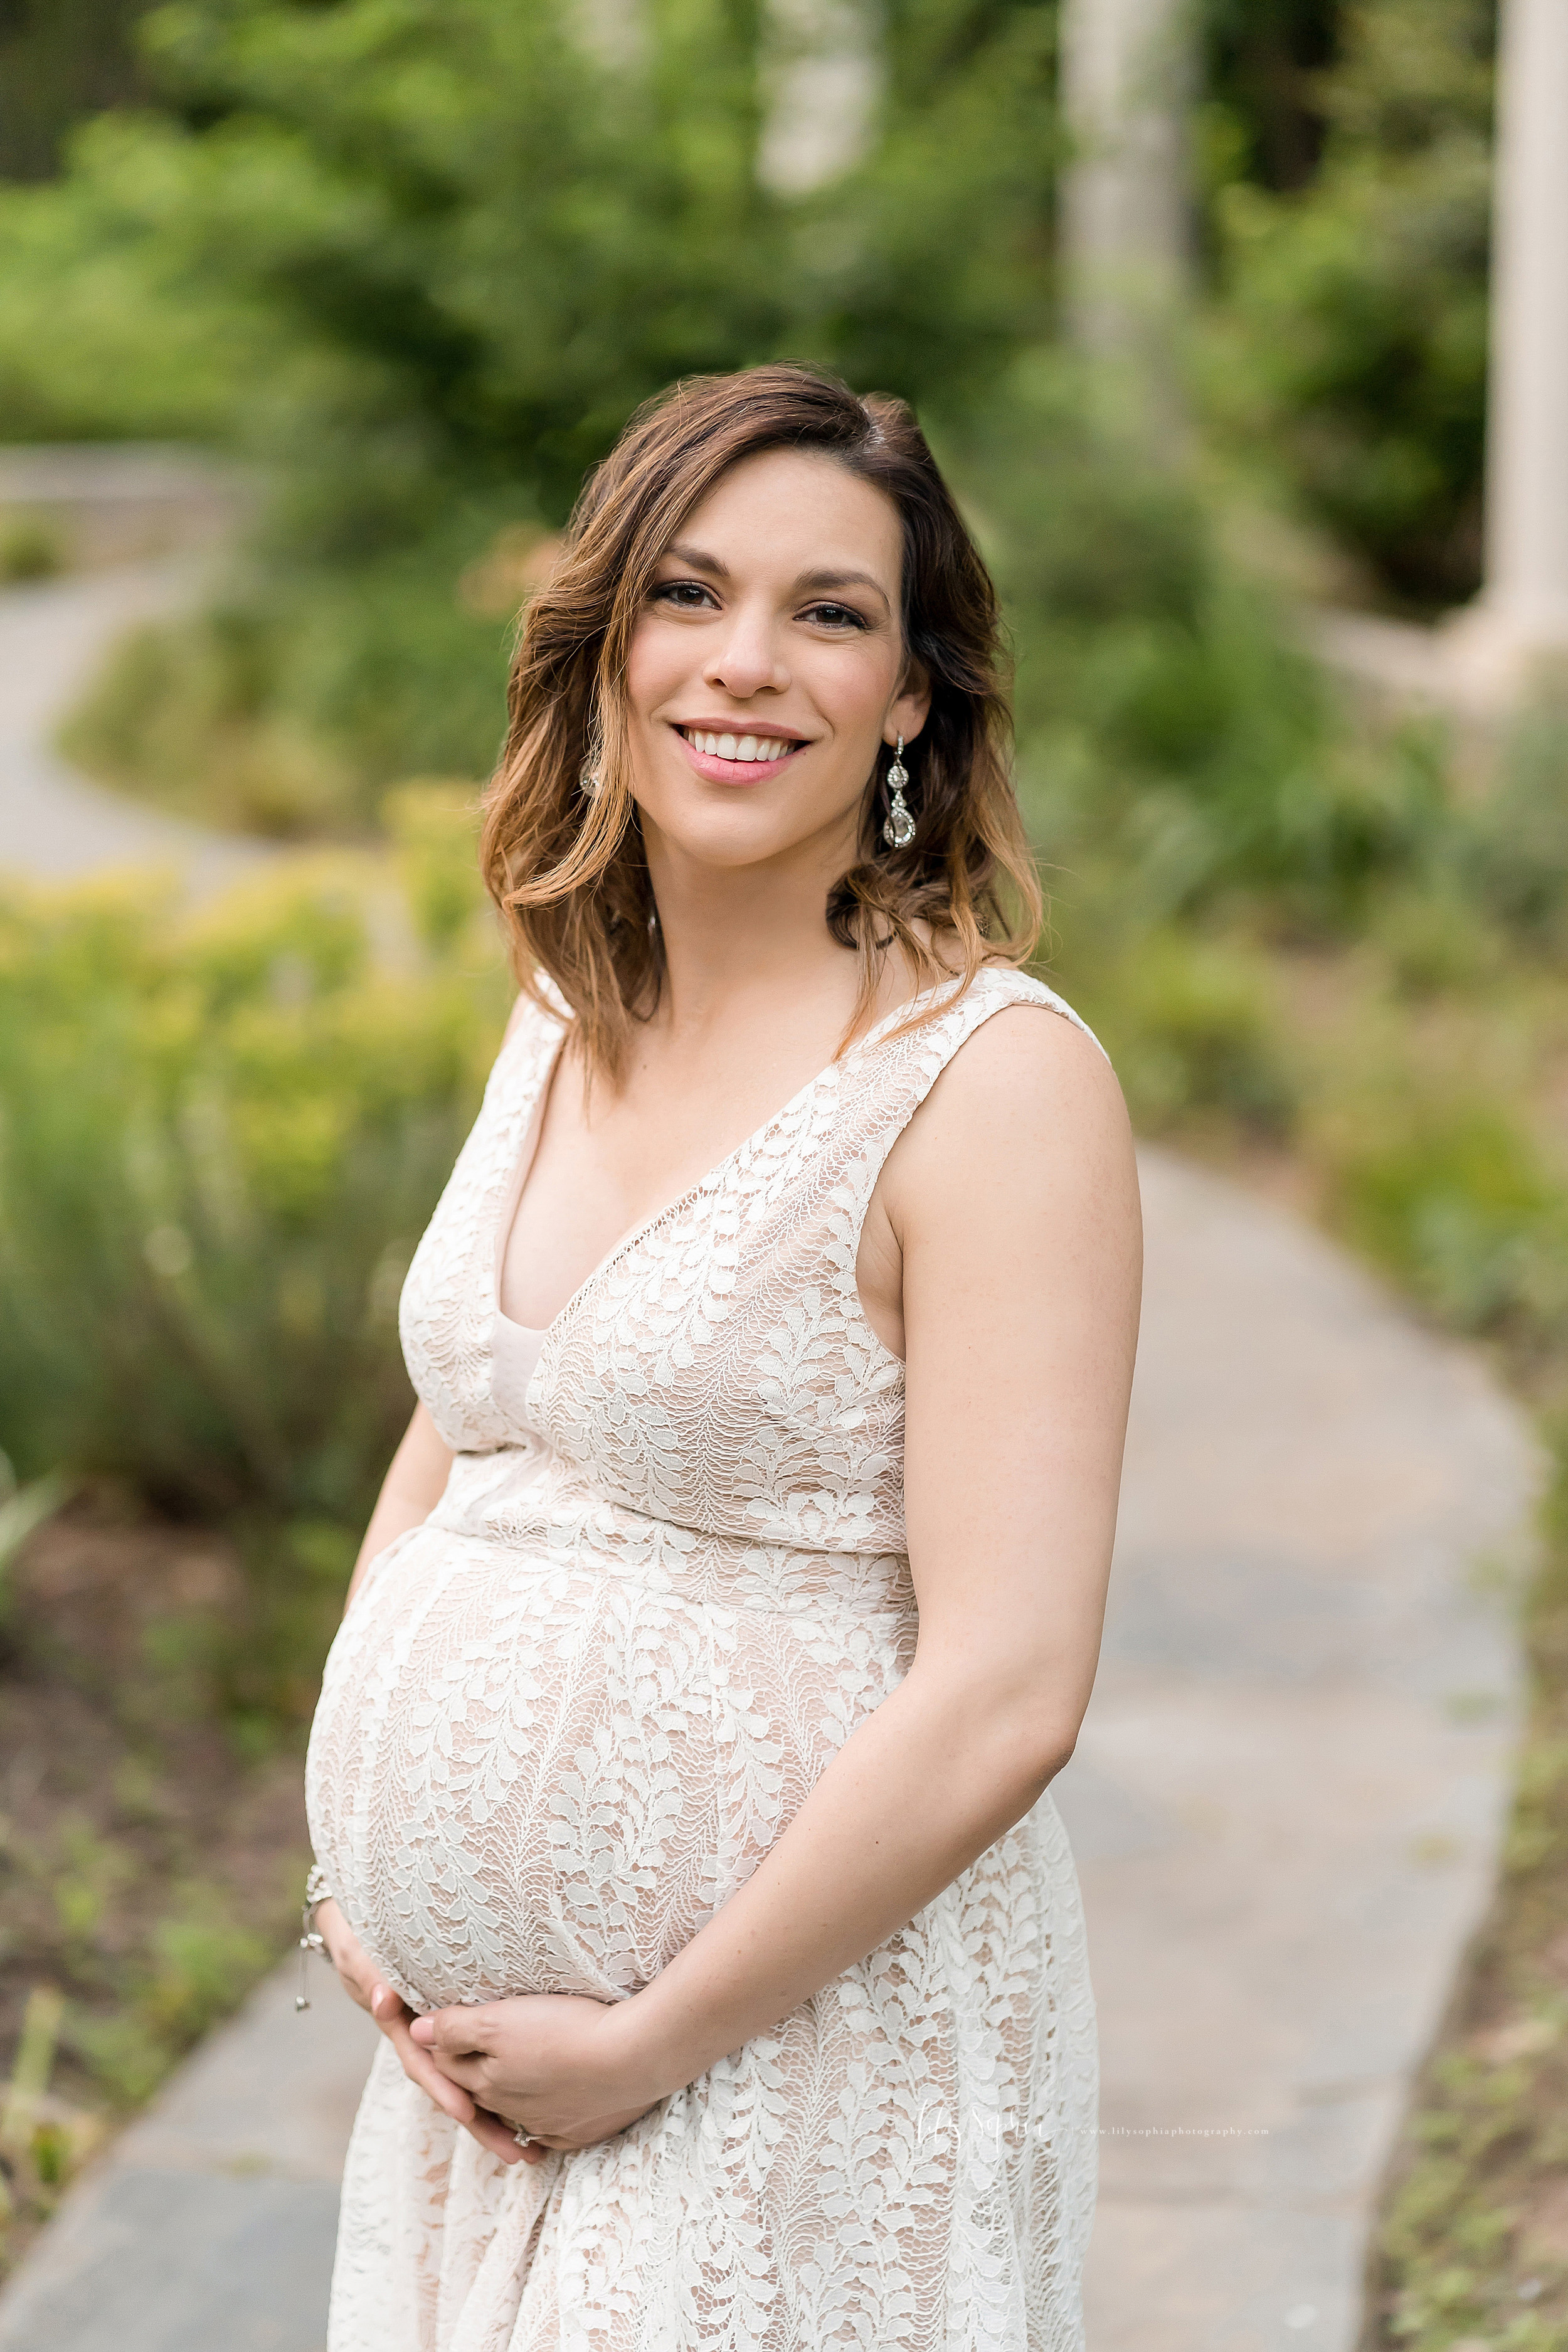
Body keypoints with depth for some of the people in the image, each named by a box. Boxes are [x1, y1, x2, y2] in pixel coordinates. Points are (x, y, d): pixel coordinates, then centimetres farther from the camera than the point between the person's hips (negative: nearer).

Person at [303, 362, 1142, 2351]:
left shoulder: (992, 1080, -15)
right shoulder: (565, 1028, 6)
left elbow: (1006, 1697, -20)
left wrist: (649, 2042, -14)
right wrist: (358, 1882, 3)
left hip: (804, 2053, -6)